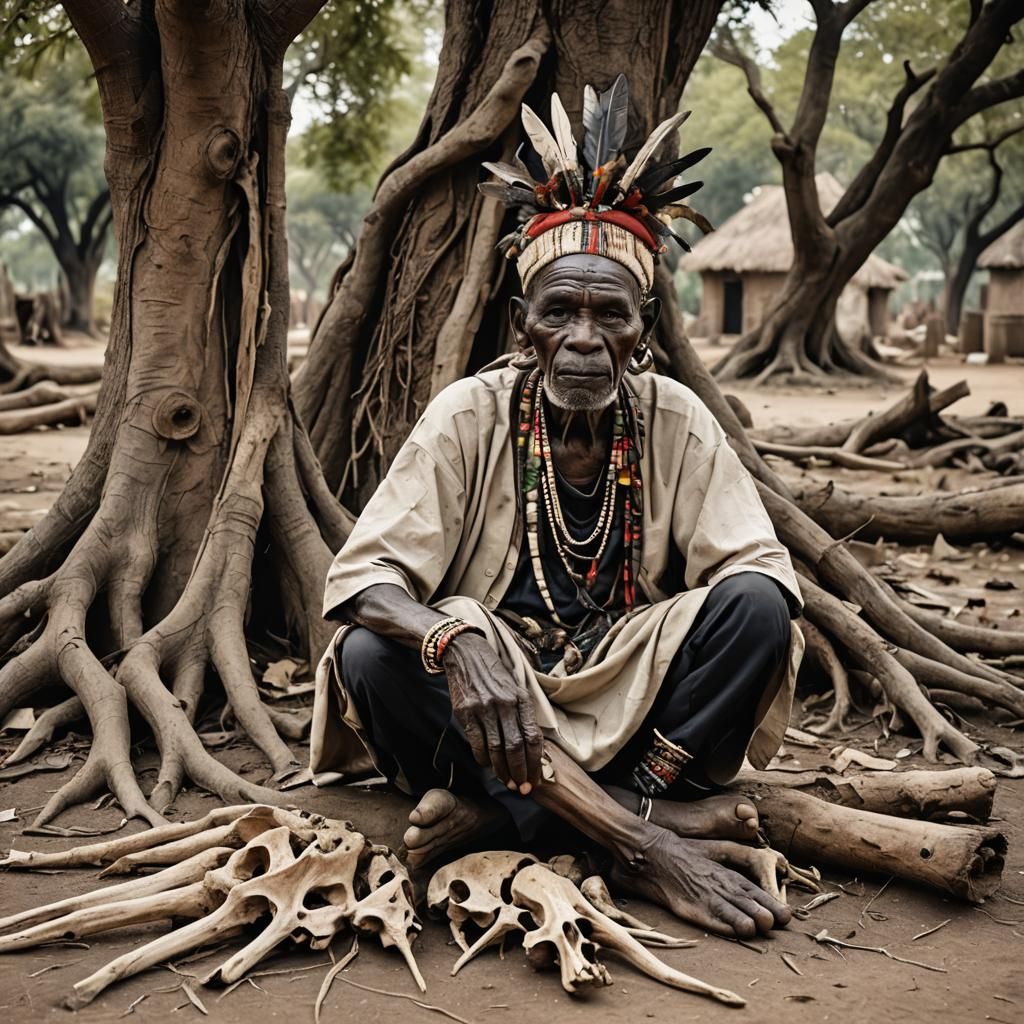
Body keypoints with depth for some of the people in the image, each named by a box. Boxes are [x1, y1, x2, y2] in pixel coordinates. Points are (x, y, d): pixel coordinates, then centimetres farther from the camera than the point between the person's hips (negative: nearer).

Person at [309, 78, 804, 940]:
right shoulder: (472, 415, -11)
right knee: (370, 655, -31)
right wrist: (456, 640, -40)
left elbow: (763, 568, -9)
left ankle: (501, 814, -26)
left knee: (755, 607, -23)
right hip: (494, 700, -1)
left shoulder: (675, 422, -5)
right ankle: (642, 840, -30)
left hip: (628, 700, 1)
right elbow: (360, 578, -20)